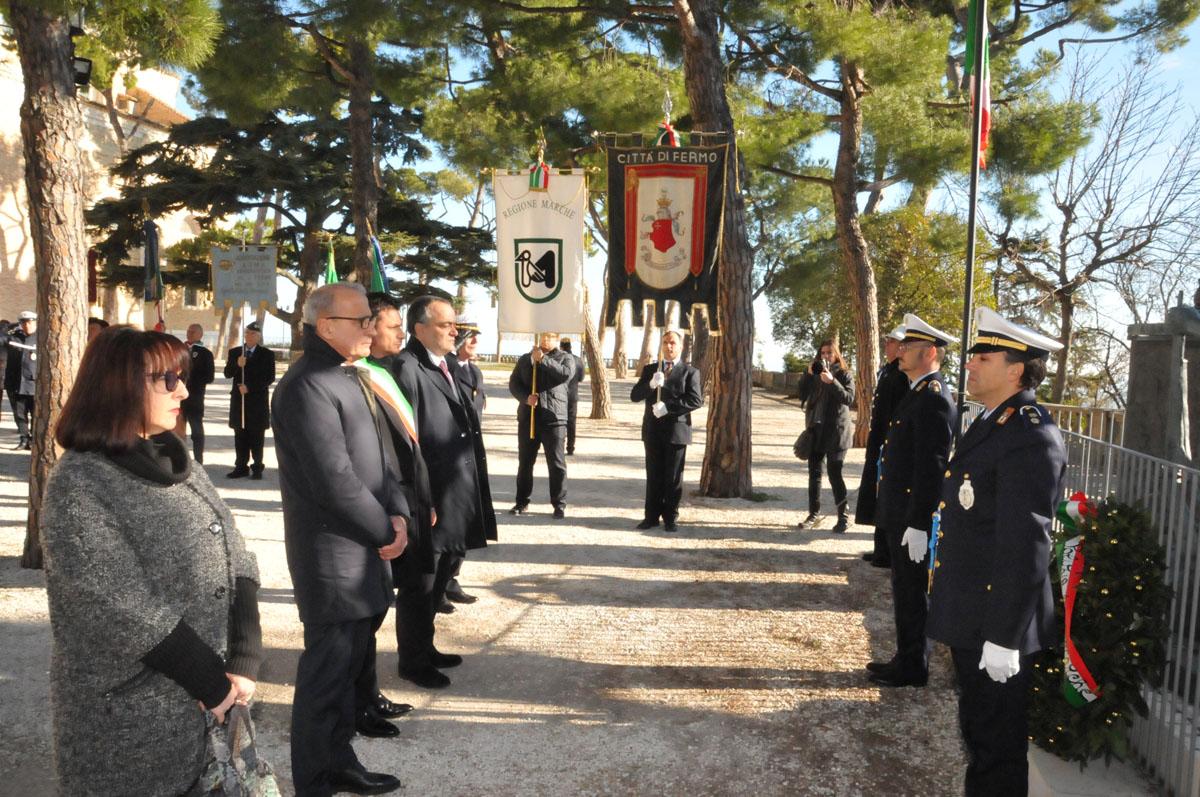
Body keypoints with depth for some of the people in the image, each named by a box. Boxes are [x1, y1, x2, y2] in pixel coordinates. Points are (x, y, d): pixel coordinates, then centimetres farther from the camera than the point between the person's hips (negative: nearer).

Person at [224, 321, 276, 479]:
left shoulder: (267, 354, 1)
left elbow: (270, 378, -5)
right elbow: (227, 374, 4)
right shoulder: (234, 352, 11)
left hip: (258, 400, -3)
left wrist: (249, 387, -13)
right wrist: (237, 365, -17)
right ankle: (241, 467, 12)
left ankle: (257, 468, 8)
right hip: (239, 400, 3)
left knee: (256, 437, 1)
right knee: (240, 436, 6)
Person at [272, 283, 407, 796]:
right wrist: (385, 531, -12)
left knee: (351, 662, 19)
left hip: (365, 548, 9)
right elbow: (334, 480, -23)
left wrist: (397, 513, -2)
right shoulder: (307, 385, -18)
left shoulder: (351, 378, 13)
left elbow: (379, 453, 13)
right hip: (332, 555, -9)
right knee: (328, 671, 3)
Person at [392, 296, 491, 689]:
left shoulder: (444, 367, 13)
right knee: (421, 584, 7)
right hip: (430, 500, -9)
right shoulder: (407, 368, -17)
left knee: (437, 580, 21)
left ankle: (425, 647, 38)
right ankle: (412, 661, 24)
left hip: (455, 498, 9)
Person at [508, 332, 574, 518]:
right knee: (525, 462, 9)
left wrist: (543, 359, -15)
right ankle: (522, 502, 20)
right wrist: (525, 398, -11)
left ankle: (559, 505, 6)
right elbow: (513, 383, 7)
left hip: (554, 419, -3)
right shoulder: (525, 359, 13)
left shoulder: (564, 357, 6)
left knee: (556, 464, -1)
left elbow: (566, 374, -15)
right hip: (527, 418, 3)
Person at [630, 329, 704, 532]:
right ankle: (651, 516, 15)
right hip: (653, 430, 3)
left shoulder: (690, 372, 2)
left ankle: (670, 518, 12)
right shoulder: (650, 369, 12)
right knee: (653, 476, 8)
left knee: (673, 477, 3)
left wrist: (668, 407, -19)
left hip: (677, 430, -3)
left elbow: (696, 399, -11)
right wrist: (651, 384, -17)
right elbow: (634, 395, 2)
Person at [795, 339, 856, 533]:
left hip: (835, 430, -5)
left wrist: (832, 382, -25)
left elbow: (849, 398, -14)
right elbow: (802, 396, 4)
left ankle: (844, 516, 3)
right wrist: (807, 374, -7)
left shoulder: (844, 374, -1)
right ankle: (814, 513, 16)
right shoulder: (815, 374, 11)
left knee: (834, 472, -8)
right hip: (816, 429, 5)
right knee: (814, 471, 8)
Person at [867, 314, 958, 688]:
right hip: (901, 516, 10)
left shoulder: (933, 400, -19)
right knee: (906, 592, 18)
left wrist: (918, 526, -23)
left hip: (913, 521, -10)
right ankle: (907, 659, 31)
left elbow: (931, 469, -23)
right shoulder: (918, 394, 12)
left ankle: (912, 669, 18)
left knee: (911, 595, 4)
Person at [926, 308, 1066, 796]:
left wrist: (1003, 638, -22)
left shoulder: (1030, 438, -21)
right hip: (969, 614, 9)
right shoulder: (991, 422, 9)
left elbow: (1025, 546, -24)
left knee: (997, 743, 8)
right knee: (976, 731, 23)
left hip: (996, 625, -9)